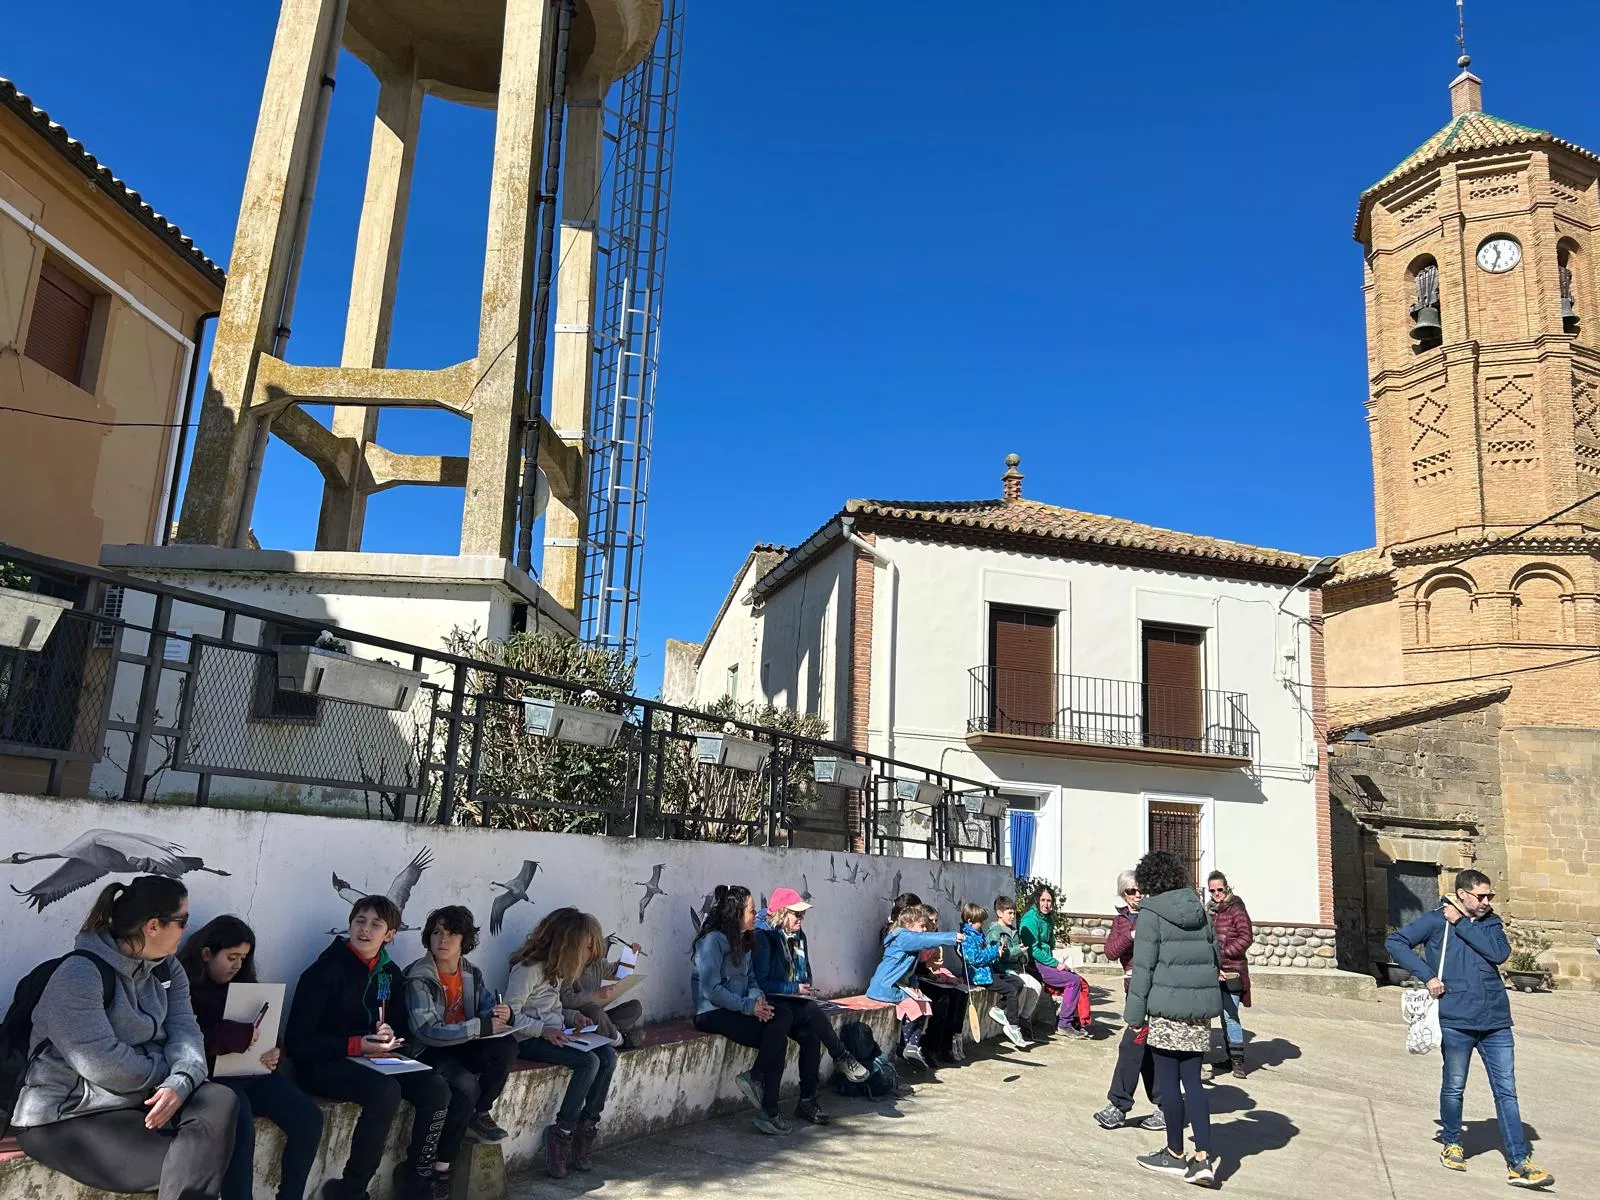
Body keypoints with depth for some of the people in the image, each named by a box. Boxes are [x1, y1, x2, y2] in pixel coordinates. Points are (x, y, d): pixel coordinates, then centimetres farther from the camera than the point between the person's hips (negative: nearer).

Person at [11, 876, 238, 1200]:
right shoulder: (79, 974, -18)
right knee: (190, 1166, -25)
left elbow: (184, 1030, -4)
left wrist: (181, 1083, -25)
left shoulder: (166, 969, 7)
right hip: (67, 1115, -7)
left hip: (144, 1098, 7)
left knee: (221, 1101, -24)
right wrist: (169, 1072, -11)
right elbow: (103, 1065, -26)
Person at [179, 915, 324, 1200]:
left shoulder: (243, 985, 19)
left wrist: (275, 1053, -1)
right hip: (212, 1075, -6)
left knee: (309, 1117, -14)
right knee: (240, 1121, -36)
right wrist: (237, 1035, -24)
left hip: (251, 1072, 6)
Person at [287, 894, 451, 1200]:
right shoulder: (325, 971, -13)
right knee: (386, 1091, -34)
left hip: (373, 1060, 7)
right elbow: (298, 1040, -16)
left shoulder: (390, 974, 7)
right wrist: (356, 1045, -21)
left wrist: (390, 1035, -6)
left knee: (436, 1087, -15)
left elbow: (400, 1024, 19)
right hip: (322, 1063, -6)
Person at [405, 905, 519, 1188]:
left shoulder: (471, 974, 1)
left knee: (507, 1048, -21)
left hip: (462, 1048, 6)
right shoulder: (419, 978, -18)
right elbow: (426, 1032, -27)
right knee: (467, 1086, -32)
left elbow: (488, 1009, 10)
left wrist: (502, 1014, -17)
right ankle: (440, 1165, -12)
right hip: (429, 1052, -6)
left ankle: (479, 1114, 1)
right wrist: (482, 1026, -29)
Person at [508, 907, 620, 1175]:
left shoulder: (557, 967, 11)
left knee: (608, 1056, -14)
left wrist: (571, 1016, 3)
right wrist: (544, 1030, -25)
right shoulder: (529, 969, -17)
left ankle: (587, 1127, -8)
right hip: (530, 1041, -8)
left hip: (556, 1034, 8)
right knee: (589, 1062, -27)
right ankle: (562, 1134, -14)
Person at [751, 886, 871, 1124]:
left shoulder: (798, 936, 12)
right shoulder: (763, 937, -13)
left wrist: (804, 987, 4)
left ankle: (807, 1102, -15)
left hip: (792, 1002, 7)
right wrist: (794, 989, -13)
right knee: (812, 1011, -30)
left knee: (810, 1037, -20)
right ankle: (842, 1058, -11)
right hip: (771, 1003, -7)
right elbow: (759, 982, -16)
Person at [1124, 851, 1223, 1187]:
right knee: (1192, 1082, 10)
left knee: (1169, 1082, 6)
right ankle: (1203, 1158, 3)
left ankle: (1175, 1154, 16)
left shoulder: (1150, 914, -8)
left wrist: (1135, 1012, -6)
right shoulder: (1199, 910, 10)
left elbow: (1143, 967, -11)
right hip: (1201, 1008, 6)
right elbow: (1216, 957, 17)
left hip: (1167, 1009, -6)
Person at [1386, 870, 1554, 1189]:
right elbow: (1394, 942, -3)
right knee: (1454, 1088, 10)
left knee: (1507, 1091, 5)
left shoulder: (1491, 922, 9)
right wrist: (1427, 975, -10)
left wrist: (1461, 923, -11)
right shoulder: (1436, 920, -2)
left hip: (1496, 1022, 3)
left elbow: (1500, 953, -10)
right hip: (1456, 1021, -3)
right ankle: (1452, 1145, 30)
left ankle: (1518, 1164, 10)